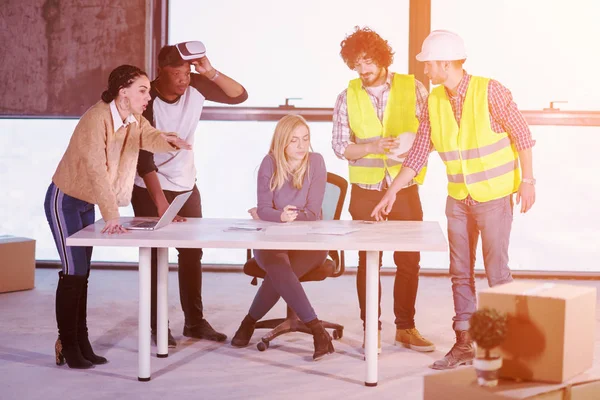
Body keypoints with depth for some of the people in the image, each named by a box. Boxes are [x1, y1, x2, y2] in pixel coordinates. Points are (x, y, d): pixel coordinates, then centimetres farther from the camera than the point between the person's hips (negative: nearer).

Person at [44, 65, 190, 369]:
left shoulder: (136, 121, -1)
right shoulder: (96, 118, -27)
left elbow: (151, 138, -19)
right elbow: (96, 169, -34)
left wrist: (169, 141, -44)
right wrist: (111, 216, -40)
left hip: (88, 203, 8)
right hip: (65, 200, -8)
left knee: (82, 272, 10)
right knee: (73, 272, -8)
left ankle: (81, 343, 15)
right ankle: (67, 346, 1)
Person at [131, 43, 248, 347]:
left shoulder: (196, 86, -12)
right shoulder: (147, 102, -24)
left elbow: (239, 96, -13)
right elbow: (144, 160, -26)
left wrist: (211, 73, -29)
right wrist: (162, 205, -31)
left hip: (186, 185, 4)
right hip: (149, 188, -4)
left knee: (192, 253, 7)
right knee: (155, 256, 0)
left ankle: (195, 321, 17)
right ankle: (158, 327, 9)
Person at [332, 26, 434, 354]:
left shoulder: (412, 88, -2)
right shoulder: (348, 97, 0)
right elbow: (340, 146, -1)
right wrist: (372, 147, -18)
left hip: (405, 189, 0)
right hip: (366, 192, 0)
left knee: (409, 261, 5)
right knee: (368, 261, 5)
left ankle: (406, 327, 19)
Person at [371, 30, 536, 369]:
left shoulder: (489, 90, -15)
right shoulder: (434, 102, 0)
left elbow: (521, 134, -9)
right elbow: (418, 153, 3)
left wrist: (527, 179, -11)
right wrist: (392, 193, 0)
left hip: (494, 196, -5)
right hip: (459, 199, 5)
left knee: (497, 271, -1)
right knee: (461, 273, 8)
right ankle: (464, 344, 16)